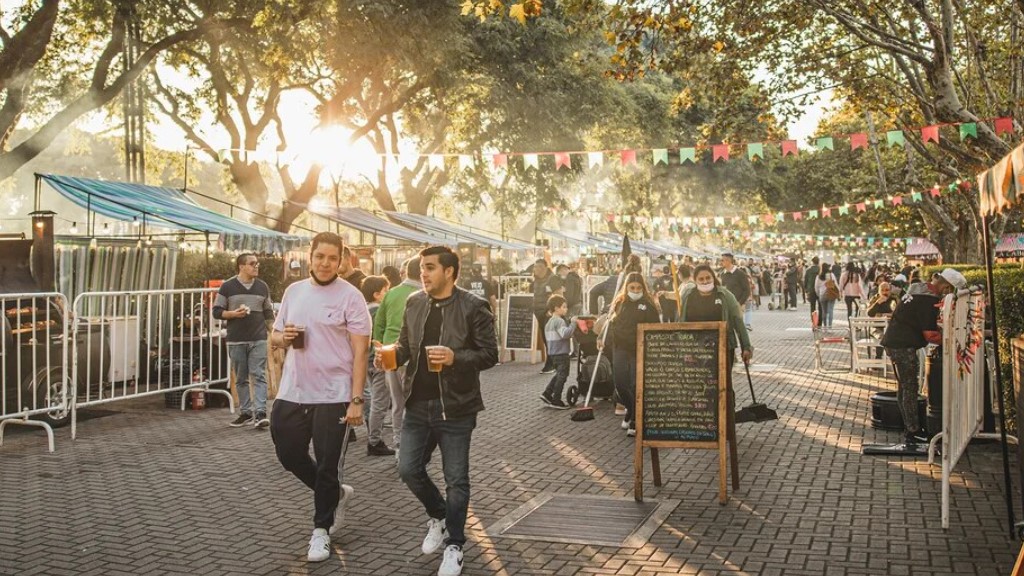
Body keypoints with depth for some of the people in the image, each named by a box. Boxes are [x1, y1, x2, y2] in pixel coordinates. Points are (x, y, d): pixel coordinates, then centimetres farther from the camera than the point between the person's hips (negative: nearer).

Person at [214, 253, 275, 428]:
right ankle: (245, 412, 15)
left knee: (259, 376, -8)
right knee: (241, 379, 6)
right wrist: (234, 313, -14)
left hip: (258, 340, 1)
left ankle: (260, 413, -12)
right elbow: (217, 311, 3)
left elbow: (268, 313, 16)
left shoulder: (263, 287, 10)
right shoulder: (228, 287, 2)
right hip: (236, 341, -1)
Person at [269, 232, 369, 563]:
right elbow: (275, 337, 17)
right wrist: (284, 337, -8)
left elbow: (360, 351, -11)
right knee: (290, 456, 14)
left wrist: (356, 400, -17)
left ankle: (321, 530, 22)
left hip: (332, 396, -5)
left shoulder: (350, 296, -8)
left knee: (326, 466, 4)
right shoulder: (293, 291, 8)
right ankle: (336, 494, 38)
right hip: (292, 393, 6)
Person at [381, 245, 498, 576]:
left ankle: (454, 546, 19)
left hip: (455, 407, -5)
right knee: (408, 469, 7)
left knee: (456, 479, 4)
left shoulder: (473, 308, -11)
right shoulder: (414, 303, 5)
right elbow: (406, 345, 14)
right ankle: (438, 516, 34)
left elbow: (489, 354, -11)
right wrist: (393, 354, -9)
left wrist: (455, 357, -26)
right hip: (418, 405, 5)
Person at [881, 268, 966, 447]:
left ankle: (910, 428, 25)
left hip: (895, 342, 10)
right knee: (910, 388, -5)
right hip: (903, 346, -10)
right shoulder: (930, 300, -18)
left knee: (904, 387, 16)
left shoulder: (918, 288, 12)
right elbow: (930, 334, -18)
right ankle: (913, 434, -2)